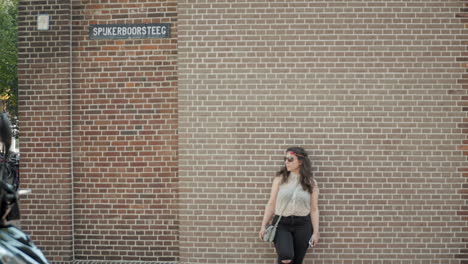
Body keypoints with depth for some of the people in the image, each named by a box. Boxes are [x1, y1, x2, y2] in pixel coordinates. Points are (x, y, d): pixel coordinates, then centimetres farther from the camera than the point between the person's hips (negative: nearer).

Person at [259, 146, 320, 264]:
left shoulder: (311, 183, 2)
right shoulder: (280, 179, 1)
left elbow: (314, 209, 5)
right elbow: (271, 204, 4)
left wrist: (316, 232, 0)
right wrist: (264, 225, 1)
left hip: (302, 225, 1)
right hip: (281, 224, -1)